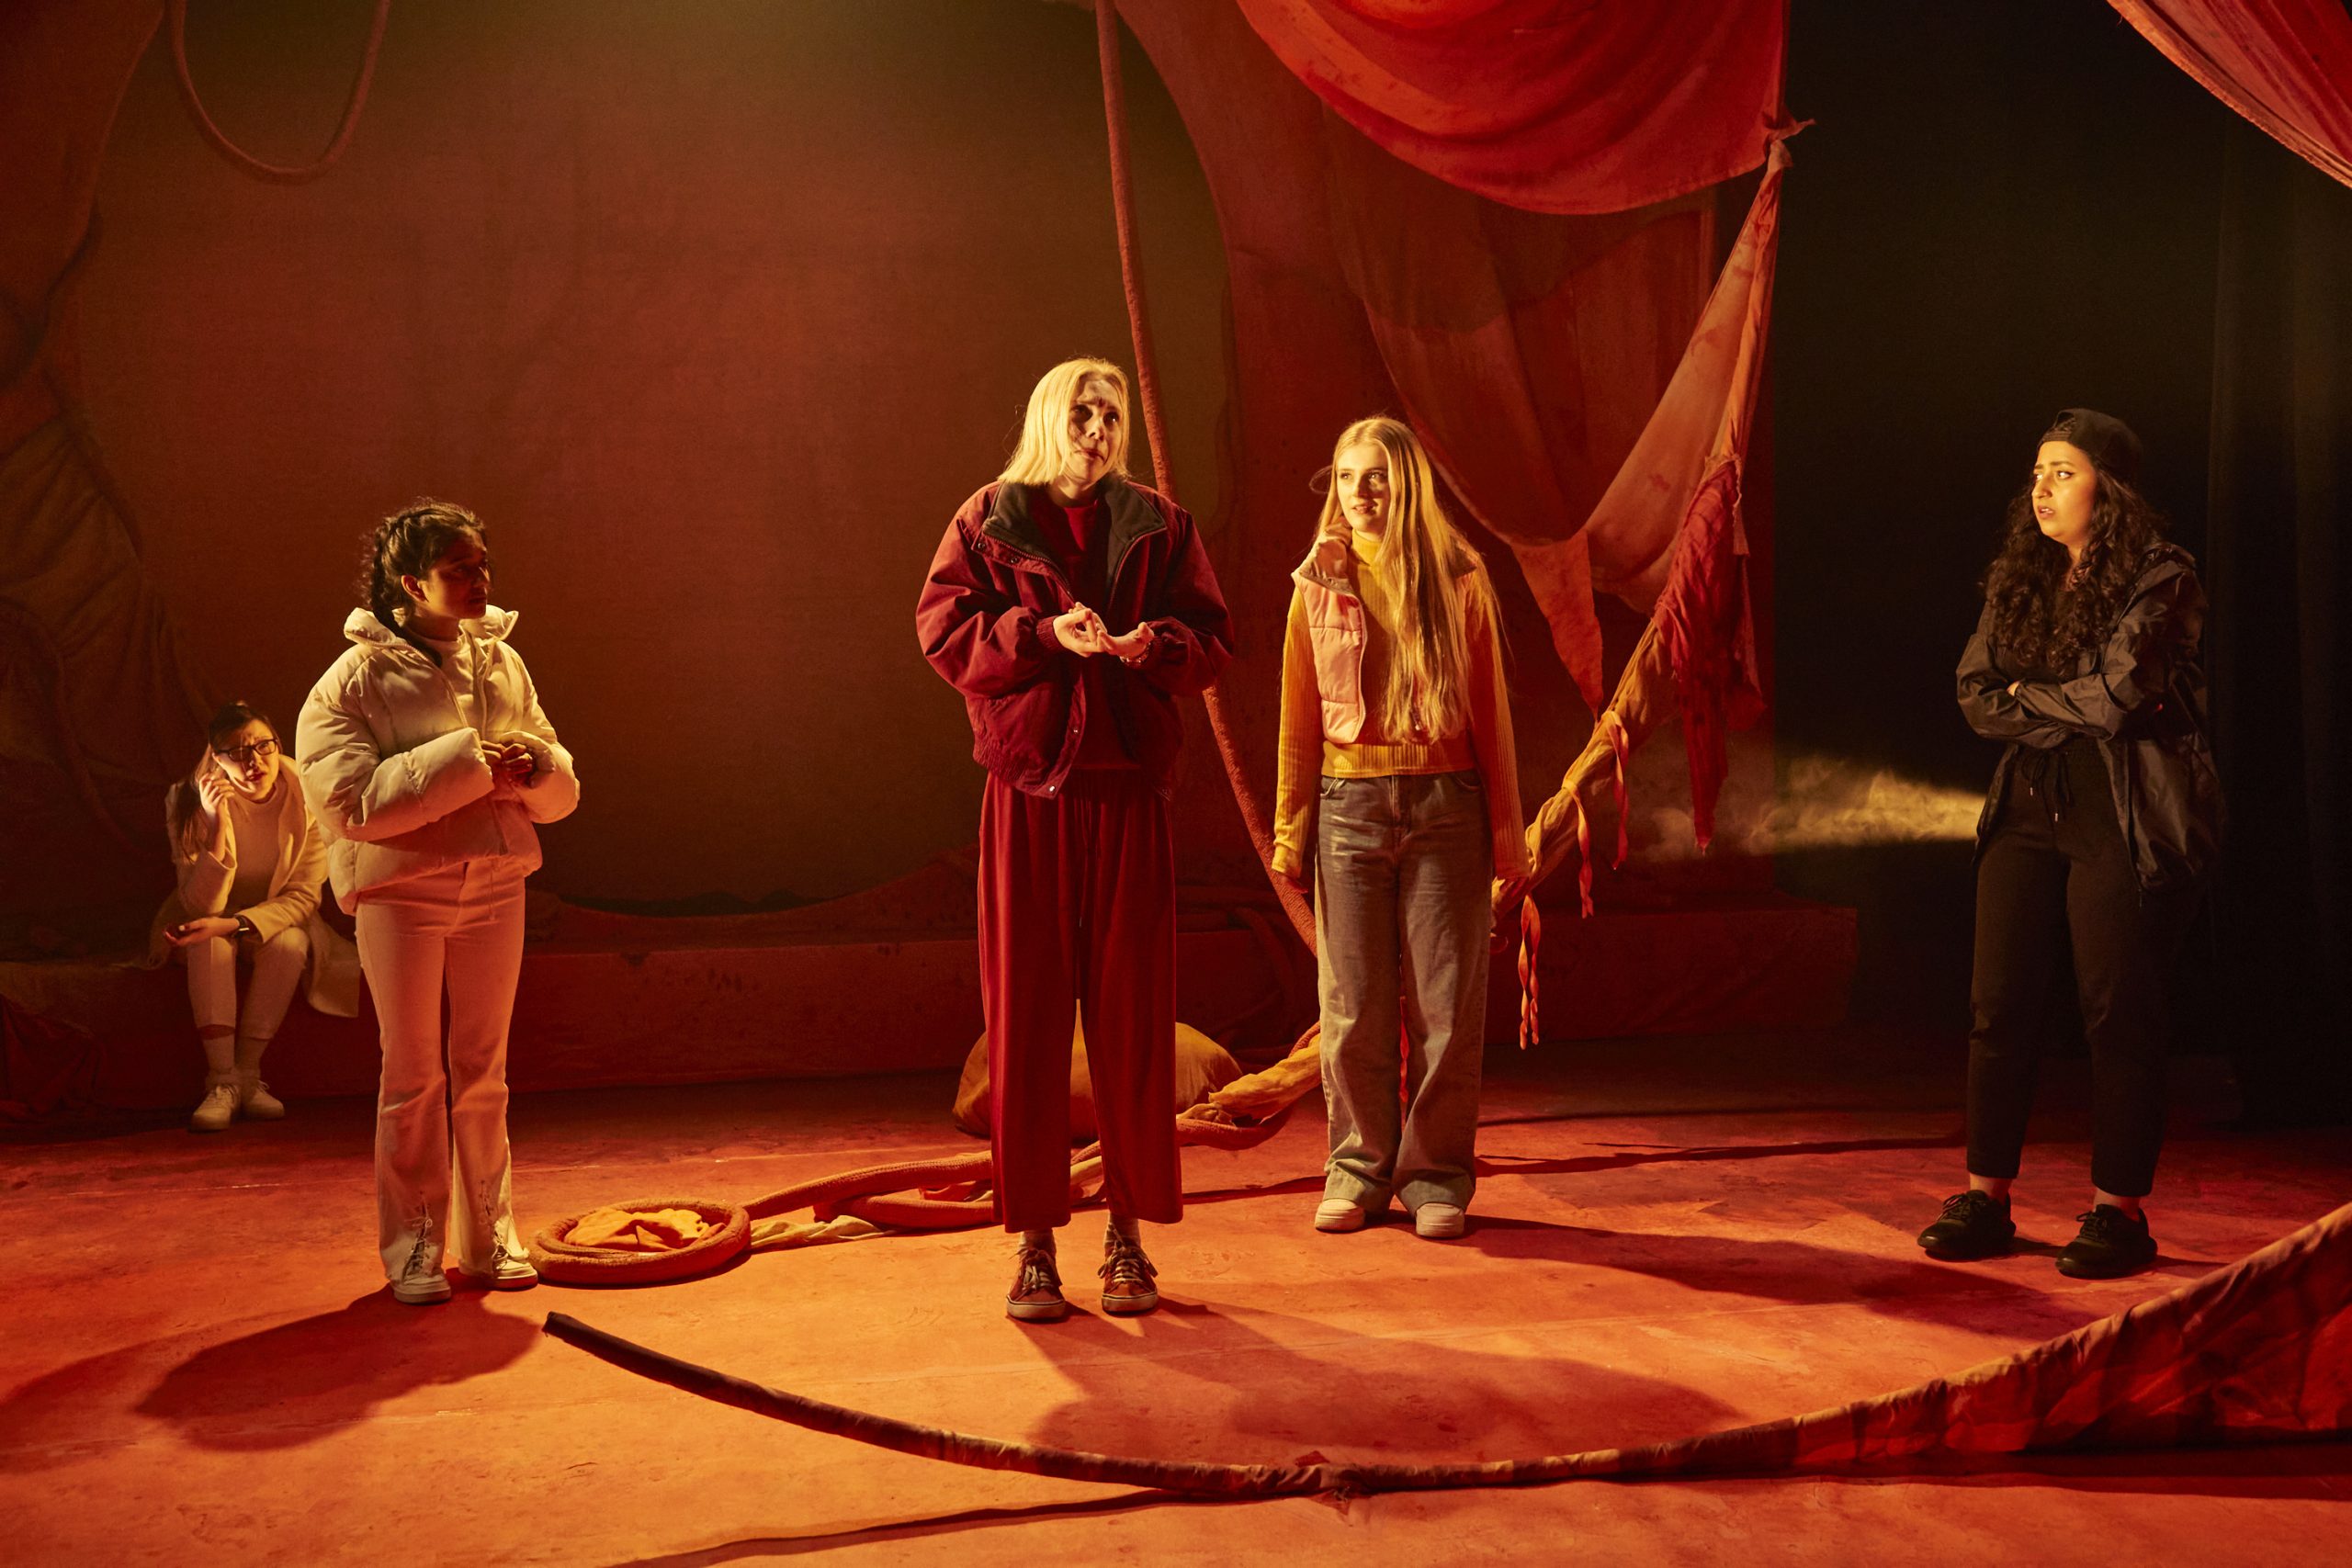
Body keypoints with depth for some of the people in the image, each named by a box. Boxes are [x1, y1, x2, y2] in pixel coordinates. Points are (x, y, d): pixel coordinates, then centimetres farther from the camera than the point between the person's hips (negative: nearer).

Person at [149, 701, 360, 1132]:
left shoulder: (303, 798, -18)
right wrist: (219, 825, -39)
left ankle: (248, 1072, -20)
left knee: (291, 944, -32)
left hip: (276, 918, 0)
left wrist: (236, 924, -34)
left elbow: (303, 897, -17)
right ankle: (221, 1080, -30)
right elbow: (200, 906, -26)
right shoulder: (189, 803, -20)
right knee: (210, 943, -33)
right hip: (209, 920, 0)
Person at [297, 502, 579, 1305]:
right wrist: (465, 759, -24)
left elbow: (562, 792, 10)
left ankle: (489, 1237, 20)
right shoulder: (355, 680, -7)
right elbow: (349, 802, -20)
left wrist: (534, 765, -14)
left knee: (483, 1071, 10)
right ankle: (413, 1248, 15)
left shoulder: (504, 663, 7)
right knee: (413, 1075, 4)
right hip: (400, 890, -4)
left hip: (494, 886, 4)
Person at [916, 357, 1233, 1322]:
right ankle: (1034, 1242, 8)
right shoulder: (988, 522, 10)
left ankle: (1129, 1236, 14)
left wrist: (1155, 644, -14)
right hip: (1024, 791, -1)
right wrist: (1045, 632, -16)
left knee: (1133, 1015, 2)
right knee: (1024, 1015, -1)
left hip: (1126, 789, 1)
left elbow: (1214, 640, 7)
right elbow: (943, 629, -2)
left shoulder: (1159, 526, 13)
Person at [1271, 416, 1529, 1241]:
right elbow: (1300, 716, 9)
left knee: (1447, 1005, 1)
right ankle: (1359, 1171, 17)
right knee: (1353, 1009, 4)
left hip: (1444, 804, -1)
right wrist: (1290, 828, 6)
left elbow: (1490, 709, 5)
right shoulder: (1318, 584, 8)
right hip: (1349, 803, 1)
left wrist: (1506, 825, 3)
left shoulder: (1460, 580, 5)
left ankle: (1435, 1178, 13)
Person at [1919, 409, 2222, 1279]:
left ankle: (2118, 1211, 8)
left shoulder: (2160, 579, -5)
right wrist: (2080, 709, -6)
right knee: (1999, 1005, 1)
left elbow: (2119, 698, -15)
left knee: (2119, 1013, -3)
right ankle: (1985, 1198, 9)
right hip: (2031, 809, 6)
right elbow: (1975, 693, 6)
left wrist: (2029, 695, 1)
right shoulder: (2018, 579, 13)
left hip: (2127, 822, -5)